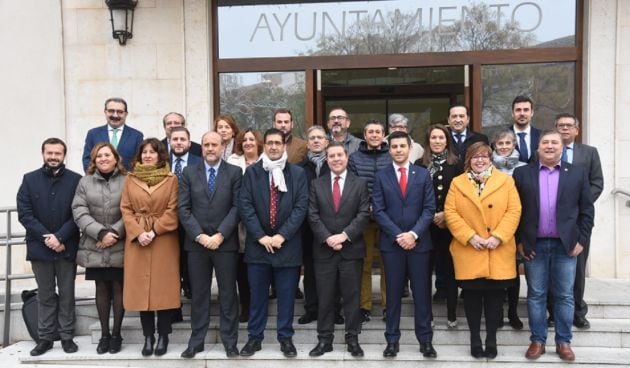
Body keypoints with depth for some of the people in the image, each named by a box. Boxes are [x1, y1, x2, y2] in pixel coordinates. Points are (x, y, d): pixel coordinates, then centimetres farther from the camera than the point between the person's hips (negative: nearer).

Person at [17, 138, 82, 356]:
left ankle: (67, 336, 16)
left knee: (67, 294, 7)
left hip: (67, 247, -1)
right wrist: (46, 237, -12)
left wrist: (60, 237, -15)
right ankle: (45, 337, 19)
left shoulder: (76, 180, -1)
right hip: (40, 247, 1)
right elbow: (24, 213, -2)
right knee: (45, 295, 11)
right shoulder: (29, 180, 4)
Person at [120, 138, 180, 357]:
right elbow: (126, 209, 4)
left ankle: (163, 336, 12)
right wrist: (138, 233, -10)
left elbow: (173, 211, -4)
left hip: (164, 240, -2)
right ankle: (148, 336, 14)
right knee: (141, 289, 4)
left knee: (164, 288, 0)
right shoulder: (130, 179, 8)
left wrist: (154, 231, -13)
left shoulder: (171, 179, 1)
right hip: (136, 239, 2)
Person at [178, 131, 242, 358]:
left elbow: (237, 207, -4)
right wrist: (199, 236, -10)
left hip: (226, 243, -1)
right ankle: (196, 341, 19)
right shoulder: (189, 173, 7)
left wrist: (220, 235, -12)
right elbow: (183, 208, 1)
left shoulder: (234, 172, 3)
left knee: (228, 294, 5)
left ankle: (230, 341, 15)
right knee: (199, 294, 9)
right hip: (196, 242, 2)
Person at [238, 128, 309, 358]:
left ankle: (286, 337, 20)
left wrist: (282, 235, -12)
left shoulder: (298, 173, 3)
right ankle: (254, 337, 21)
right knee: (257, 294, 9)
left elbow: (301, 207, -4)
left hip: (287, 243, 0)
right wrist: (261, 236, -11)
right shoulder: (252, 172, 3)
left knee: (286, 295, 7)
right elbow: (245, 206, -3)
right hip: (258, 243, 1)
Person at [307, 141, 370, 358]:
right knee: (325, 298, 6)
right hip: (324, 250, 1)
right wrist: (327, 238, -13)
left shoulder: (360, 184, 4)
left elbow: (364, 214, -4)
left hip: (352, 249, -1)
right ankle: (324, 340, 16)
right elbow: (312, 215, 0)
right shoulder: (316, 184, 7)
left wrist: (344, 235, -15)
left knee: (352, 297, 6)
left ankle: (353, 339, 16)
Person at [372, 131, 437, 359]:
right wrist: (397, 235, -12)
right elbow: (378, 211, -2)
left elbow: (429, 208, 0)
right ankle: (392, 340, 15)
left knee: (421, 292, 6)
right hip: (391, 242, 0)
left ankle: (425, 340, 16)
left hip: (419, 242, 0)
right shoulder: (381, 176, 4)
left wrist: (414, 233, -12)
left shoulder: (423, 174, 5)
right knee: (393, 293, 6)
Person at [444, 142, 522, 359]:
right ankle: (475, 338, 18)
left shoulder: (506, 181, 6)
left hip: (499, 253, 0)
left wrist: (498, 236, -13)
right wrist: (470, 236, -13)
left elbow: (514, 211, -1)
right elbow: (450, 213, -2)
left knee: (495, 295, 5)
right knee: (472, 295, 5)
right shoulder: (457, 183, 6)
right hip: (468, 252, 0)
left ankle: (491, 339, 18)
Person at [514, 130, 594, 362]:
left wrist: (582, 240, -2)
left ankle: (563, 342, 19)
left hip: (566, 244, 0)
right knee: (536, 295, 7)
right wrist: (519, 241, -2)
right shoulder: (522, 173, 3)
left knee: (564, 296, 7)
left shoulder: (577, 173, 4)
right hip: (534, 245, 0)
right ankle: (537, 340, 18)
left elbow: (587, 210, 4)